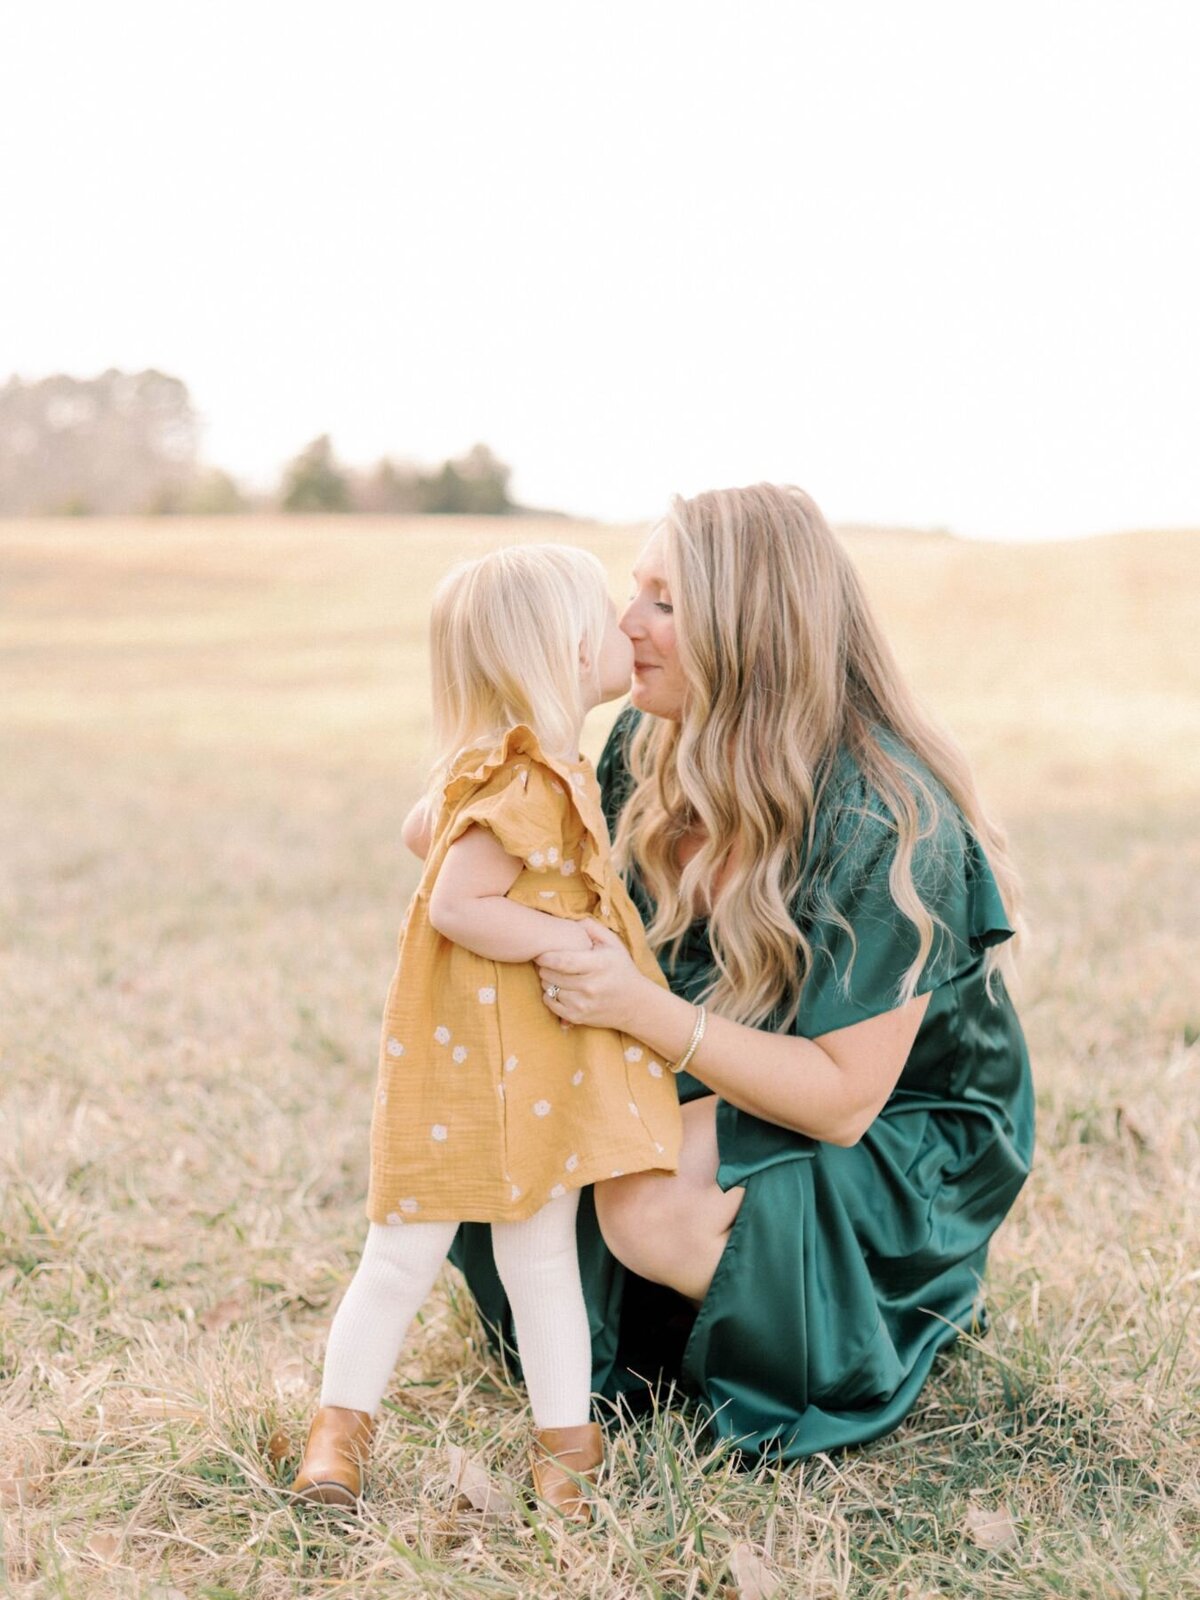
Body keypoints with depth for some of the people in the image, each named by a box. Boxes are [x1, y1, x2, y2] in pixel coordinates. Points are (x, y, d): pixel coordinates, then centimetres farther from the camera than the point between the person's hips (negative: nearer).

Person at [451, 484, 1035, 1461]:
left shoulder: (885, 824, -28)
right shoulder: (648, 751, -7)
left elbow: (843, 1100, -28)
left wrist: (642, 1010, -38)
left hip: (902, 1147, -6)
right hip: (732, 1095, 7)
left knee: (652, 1205, -30)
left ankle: (918, 1309, -3)